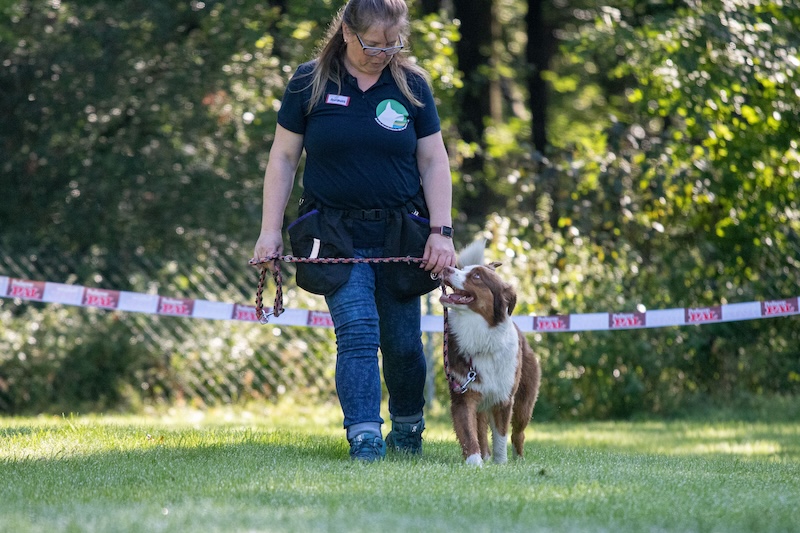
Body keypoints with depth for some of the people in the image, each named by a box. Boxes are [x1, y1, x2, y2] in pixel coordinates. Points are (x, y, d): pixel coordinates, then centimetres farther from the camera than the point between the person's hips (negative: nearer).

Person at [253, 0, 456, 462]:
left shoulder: (412, 84, 3)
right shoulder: (310, 83, -1)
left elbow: (434, 162, 5)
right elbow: (283, 158, 3)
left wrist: (442, 231, -4)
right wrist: (270, 229, -2)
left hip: (400, 235, 2)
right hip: (337, 235, -2)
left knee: (402, 342, 5)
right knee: (358, 333, -16)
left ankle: (408, 426, 28)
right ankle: (365, 438, -20)